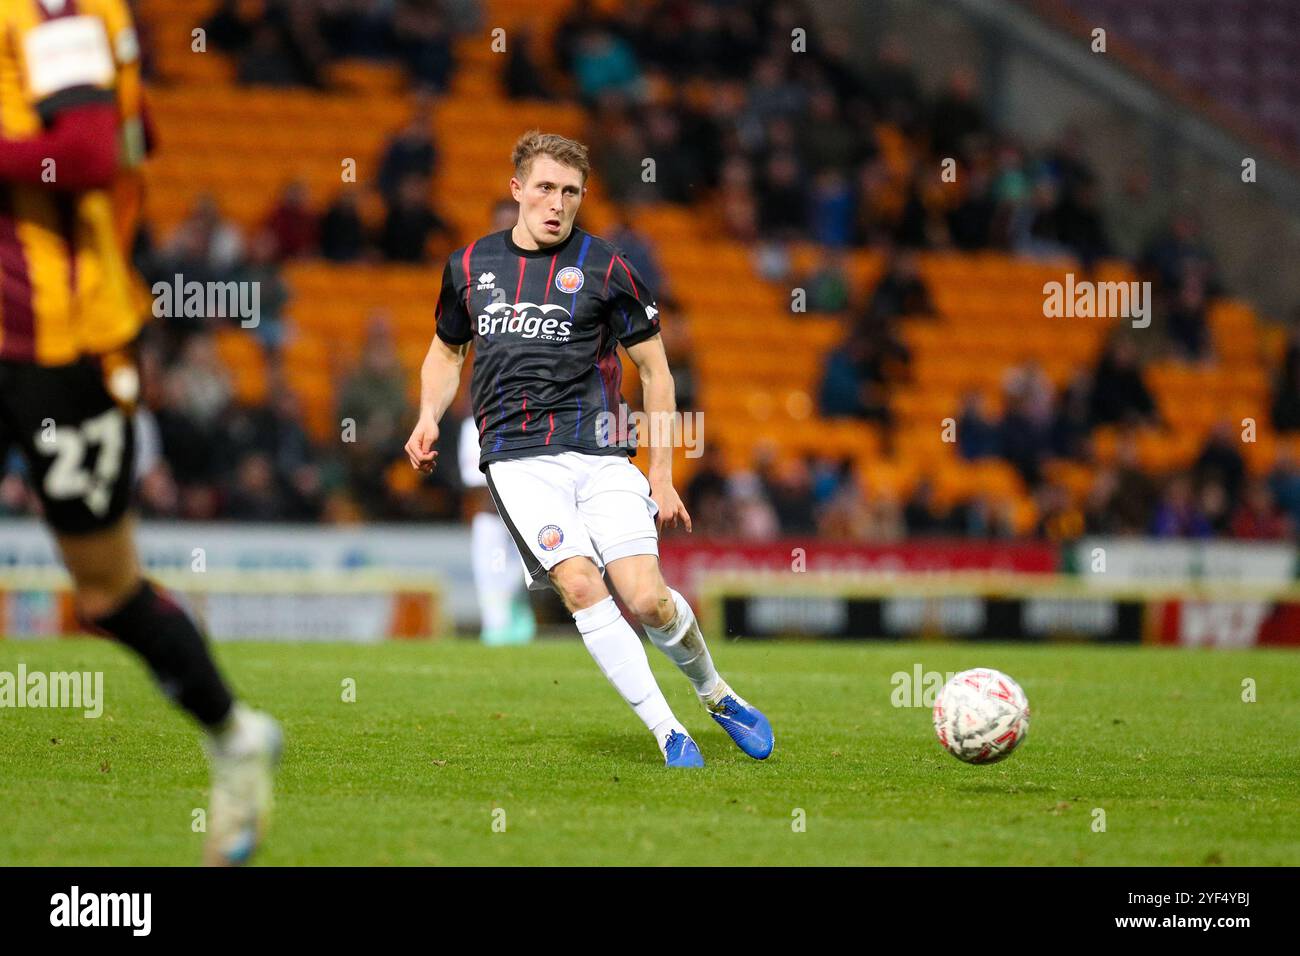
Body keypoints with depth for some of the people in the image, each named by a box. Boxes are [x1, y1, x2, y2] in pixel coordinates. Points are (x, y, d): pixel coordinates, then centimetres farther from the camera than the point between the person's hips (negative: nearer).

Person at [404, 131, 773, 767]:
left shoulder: (604, 268, 3)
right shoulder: (469, 266, 11)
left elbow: (655, 369, 9)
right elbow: (447, 350, 28)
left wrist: (661, 474, 5)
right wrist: (429, 420, 8)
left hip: (598, 452, -1)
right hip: (517, 459, 1)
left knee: (646, 600, -13)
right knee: (580, 586, -21)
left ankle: (715, 693, 18)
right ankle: (668, 732, -11)